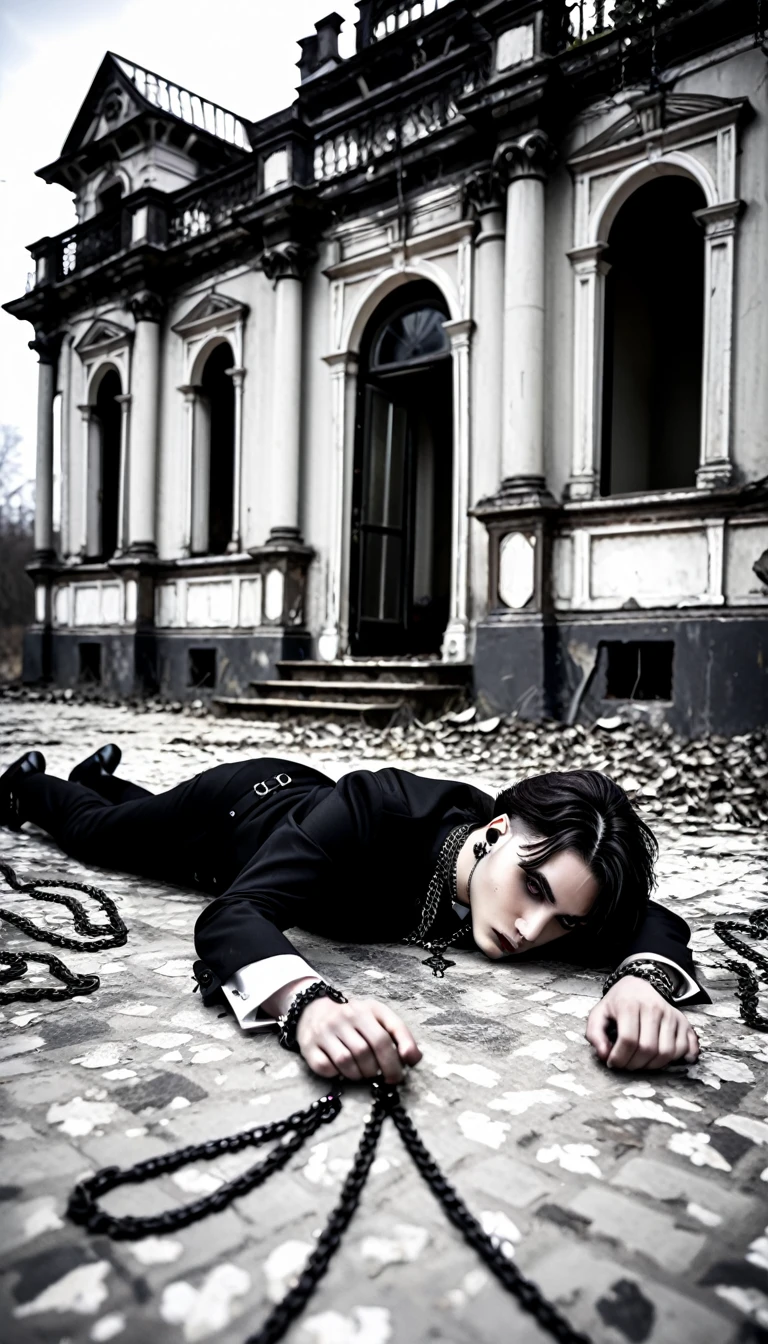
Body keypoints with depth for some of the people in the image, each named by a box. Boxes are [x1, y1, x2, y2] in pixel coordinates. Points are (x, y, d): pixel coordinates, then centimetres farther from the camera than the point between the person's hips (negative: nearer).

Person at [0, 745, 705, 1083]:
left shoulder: (547, 857, -34)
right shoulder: (375, 812, -49)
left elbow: (652, 919, -31)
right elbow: (232, 917, -55)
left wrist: (644, 978, -55)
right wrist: (312, 1004, -76)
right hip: (235, 808, -4)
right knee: (96, 830, 30)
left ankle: (104, 773, 70)